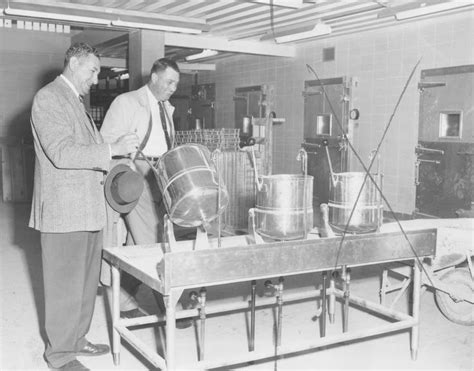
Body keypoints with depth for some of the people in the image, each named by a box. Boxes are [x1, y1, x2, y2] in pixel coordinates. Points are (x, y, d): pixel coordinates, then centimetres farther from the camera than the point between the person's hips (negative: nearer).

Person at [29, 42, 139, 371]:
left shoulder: (77, 101, 19)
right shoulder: (48, 97, -10)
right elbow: (60, 153, -21)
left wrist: (114, 163, 13)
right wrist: (112, 150, -24)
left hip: (88, 208, 9)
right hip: (64, 209, -9)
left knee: (86, 280, 15)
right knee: (65, 283, 1)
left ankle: (77, 340, 29)